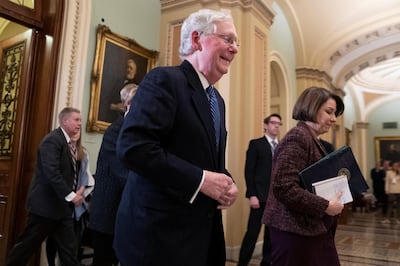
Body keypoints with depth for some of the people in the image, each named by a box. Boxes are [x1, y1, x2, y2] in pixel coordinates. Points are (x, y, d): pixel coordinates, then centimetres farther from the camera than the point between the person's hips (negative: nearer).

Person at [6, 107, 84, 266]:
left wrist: (74, 193, -3)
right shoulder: (52, 140, -15)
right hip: (45, 205, -9)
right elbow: (51, 173, -26)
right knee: (26, 246, 9)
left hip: (62, 206, 9)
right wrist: (70, 195, -25)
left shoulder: (67, 142, 13)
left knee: (70, 249, 8)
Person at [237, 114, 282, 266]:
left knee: (272, 233, 10)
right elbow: (249, 171, -7)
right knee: (253, 232, -3)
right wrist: (252, 195, -14)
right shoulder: (256, 144, 0)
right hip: (260, 195, -5)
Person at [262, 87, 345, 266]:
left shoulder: (313, 139, 14)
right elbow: (284, 188, -26)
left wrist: (333, 199, 4)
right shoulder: (297, 137, -17)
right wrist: (325, 206, -19)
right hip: (295, 231, -9)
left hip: (314, 229, 10)